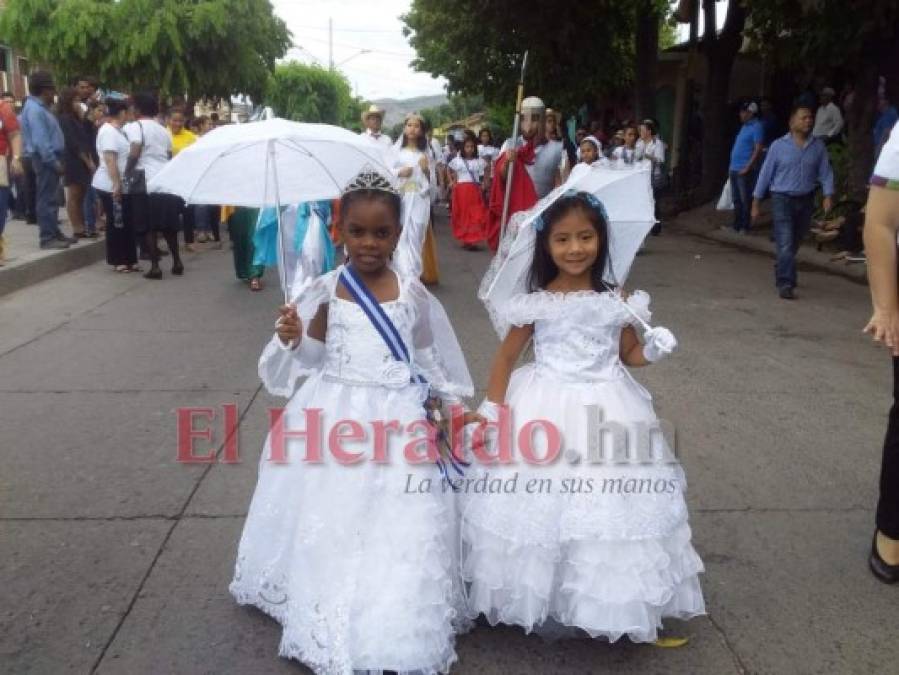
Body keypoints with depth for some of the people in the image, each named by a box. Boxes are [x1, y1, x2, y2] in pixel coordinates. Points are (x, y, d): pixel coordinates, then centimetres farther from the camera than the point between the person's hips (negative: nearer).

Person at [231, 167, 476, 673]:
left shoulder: (412, 292, -1)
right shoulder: (325, 291, -4)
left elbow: (428, 356, 9)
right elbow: (312, 357, 2)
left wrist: (439, 405, 9)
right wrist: (292, 339, -18)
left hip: (398, 418, 0)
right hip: (336, 416, 0)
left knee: (399, 528, 3)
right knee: (331, 523, 6)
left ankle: (396, 622, 20)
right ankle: (334, 620, 23)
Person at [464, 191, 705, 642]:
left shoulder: (617, 301, 0)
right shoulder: (535, 303, -7)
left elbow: (630, 355, 11)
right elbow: (506, 357, -1)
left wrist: (654, 350, -10)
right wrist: (490, 412, -4)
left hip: (607, 412, 2)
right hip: (546, 412, -2)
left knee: (607, 508, 7)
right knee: (541, 506, 3)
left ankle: (601, 602, 27)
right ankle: (543, 605, 21)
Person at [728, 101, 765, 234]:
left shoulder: (756, 127, -10)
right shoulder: (745, 126, 17)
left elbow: (758, 149, -16)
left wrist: (747, 168, -20)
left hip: (745, 170, -9)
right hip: (735, 169, 9)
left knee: (745, 200, -3)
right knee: (737, 200, 13)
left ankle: (744, 227, 2)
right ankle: (736, 225, 20)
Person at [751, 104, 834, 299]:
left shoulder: (818, 146, 4)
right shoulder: (779, 146, -3)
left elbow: (825, 173, 4)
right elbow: (766, 174, 1)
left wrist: (828, 195, -11)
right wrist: (756, 203, 1)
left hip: (806, 201, 3)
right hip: (782, 199, -3)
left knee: (794, 244, 16)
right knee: (785, 244, -12)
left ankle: (781, 273, 38)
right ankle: (785, 283, -11)